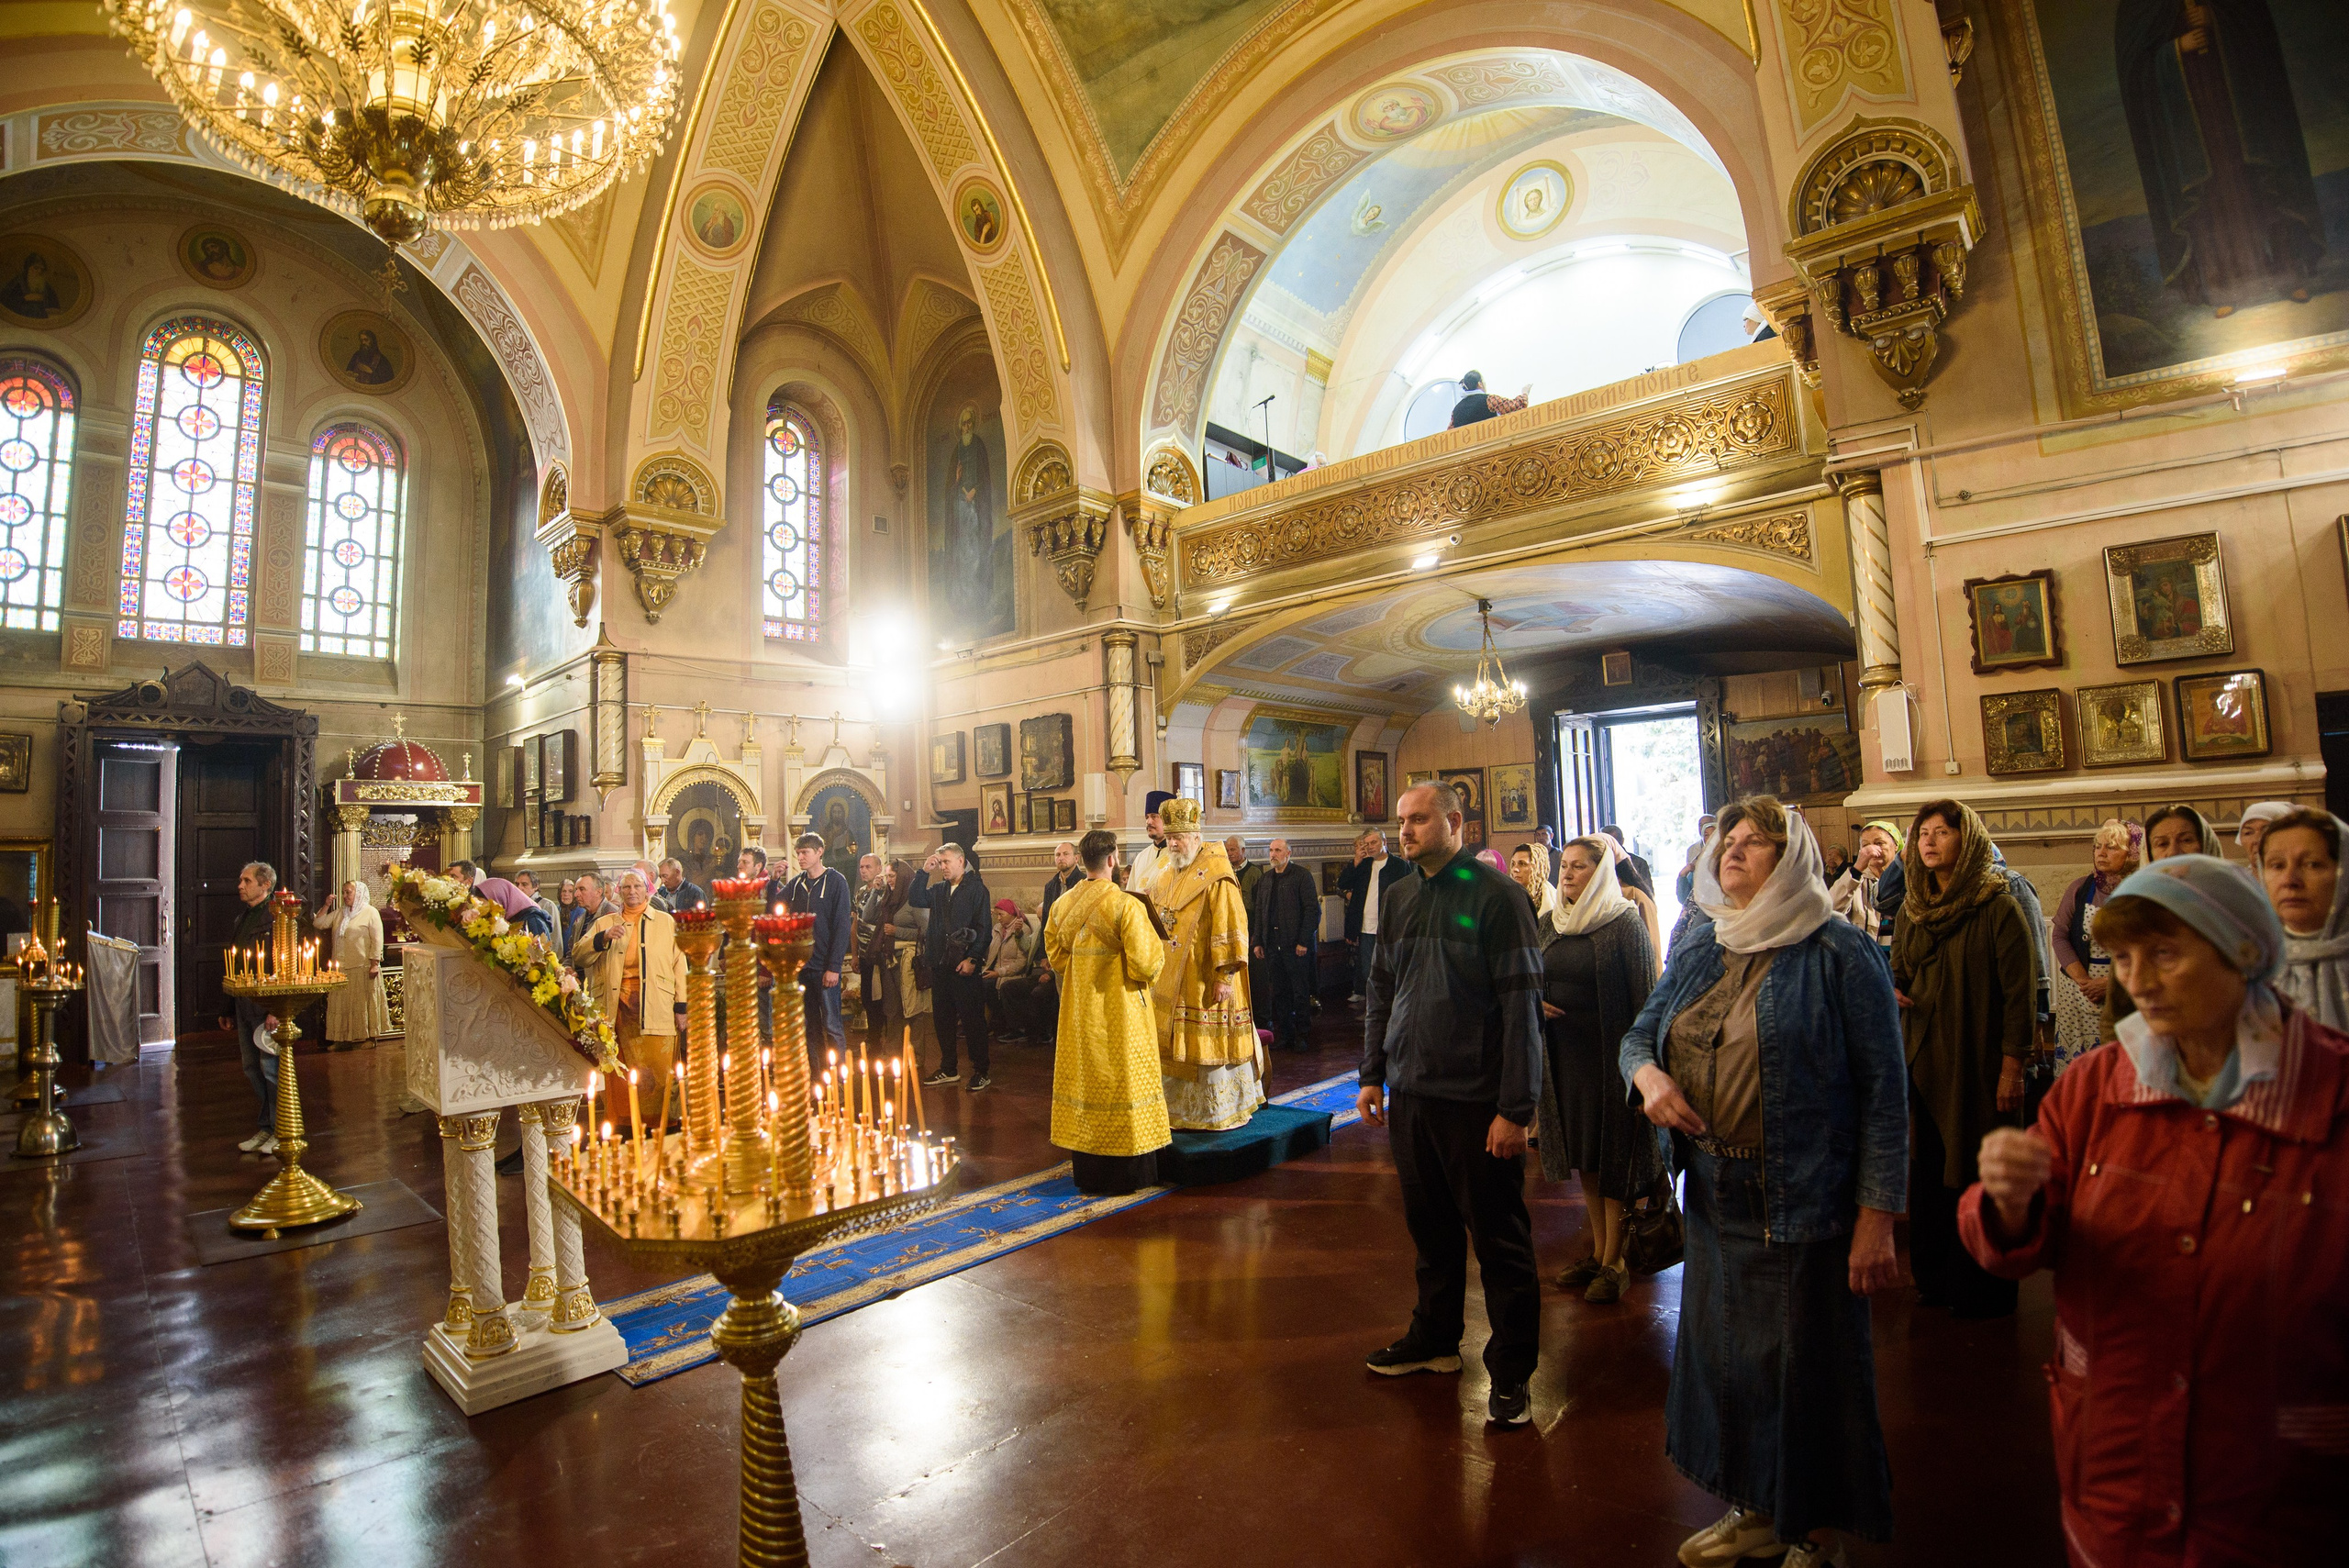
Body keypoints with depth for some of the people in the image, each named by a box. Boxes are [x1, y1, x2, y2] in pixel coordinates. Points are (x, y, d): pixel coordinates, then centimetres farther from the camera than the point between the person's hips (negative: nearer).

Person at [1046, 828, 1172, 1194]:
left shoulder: (1062, 905, -2)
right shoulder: (1126, 906, -19)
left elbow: (1055, 956, 8)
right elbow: (1145, 963, -19)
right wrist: (1155, 948, 2)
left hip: (1079, 1011, 5)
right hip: (1120, 1012, -5)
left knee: (1085, 1079, 14)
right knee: (1122, 1081, 6)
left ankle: (1086, 1167, 25)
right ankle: (1128, 1170, 14)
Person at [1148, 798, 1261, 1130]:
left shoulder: (1215, 877, -13)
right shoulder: (1166, 873, 11)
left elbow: (1230, 927, -18)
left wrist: (1225, 975, -21)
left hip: (1204, 979, -7)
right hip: (1171, 977, 7)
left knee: (1209, 1042, 0)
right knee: (1176, 1042, 12)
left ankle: (1221, 1111, 14)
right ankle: (1183, 1106, 24)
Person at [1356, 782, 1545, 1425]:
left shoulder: (1496, 895, -11)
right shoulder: (1398, 897, 8)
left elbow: (1521, 1003, -14)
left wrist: (1516, 1106, -16)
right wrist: (1373, 1075, 11)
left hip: (1477, 1100, -6)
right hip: (1410, 1093, 6)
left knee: (1498, 1237, 7)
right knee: (1429, 1225, 18)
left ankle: (1512, 1371, 22)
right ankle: (1435, 1337, 36)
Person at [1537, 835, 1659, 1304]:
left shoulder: (1625, 922, -10)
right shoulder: (1547, 922, 7)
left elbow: (1644, 994, -11)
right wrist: (1532, 1001, -6)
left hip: (1611, 1052, -5)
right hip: (1563, 1053, 6)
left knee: (1614, 1155, 3)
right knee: (1582, 1153, 13)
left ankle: (1613, 1262, 16)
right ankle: (1598, 1251, 27)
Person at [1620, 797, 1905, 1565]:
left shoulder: (1839, 953, -11)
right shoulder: (1698, 949, 7)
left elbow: (1883, 1091, -13)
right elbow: (1640, 1032, 13)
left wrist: (1876, 1217, -15)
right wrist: (1647, 1075, -10)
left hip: (1803, 1205, -6)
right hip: (1714, 1197, 6)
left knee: (1809, 1371, 10)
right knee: (1722, 1354, 18)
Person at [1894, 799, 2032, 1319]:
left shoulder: (1999, 907, -8)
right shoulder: (1912, 909, 10)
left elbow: (2019, 990, -10)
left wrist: (2012, 1066, -13)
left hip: (1978, 1062, -5)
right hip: (1923, 1059, 5)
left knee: (1978, 1177, 4)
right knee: (1928, 1174, 10)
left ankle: (1985, 1291, 19)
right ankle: (1937, 1278, 25)